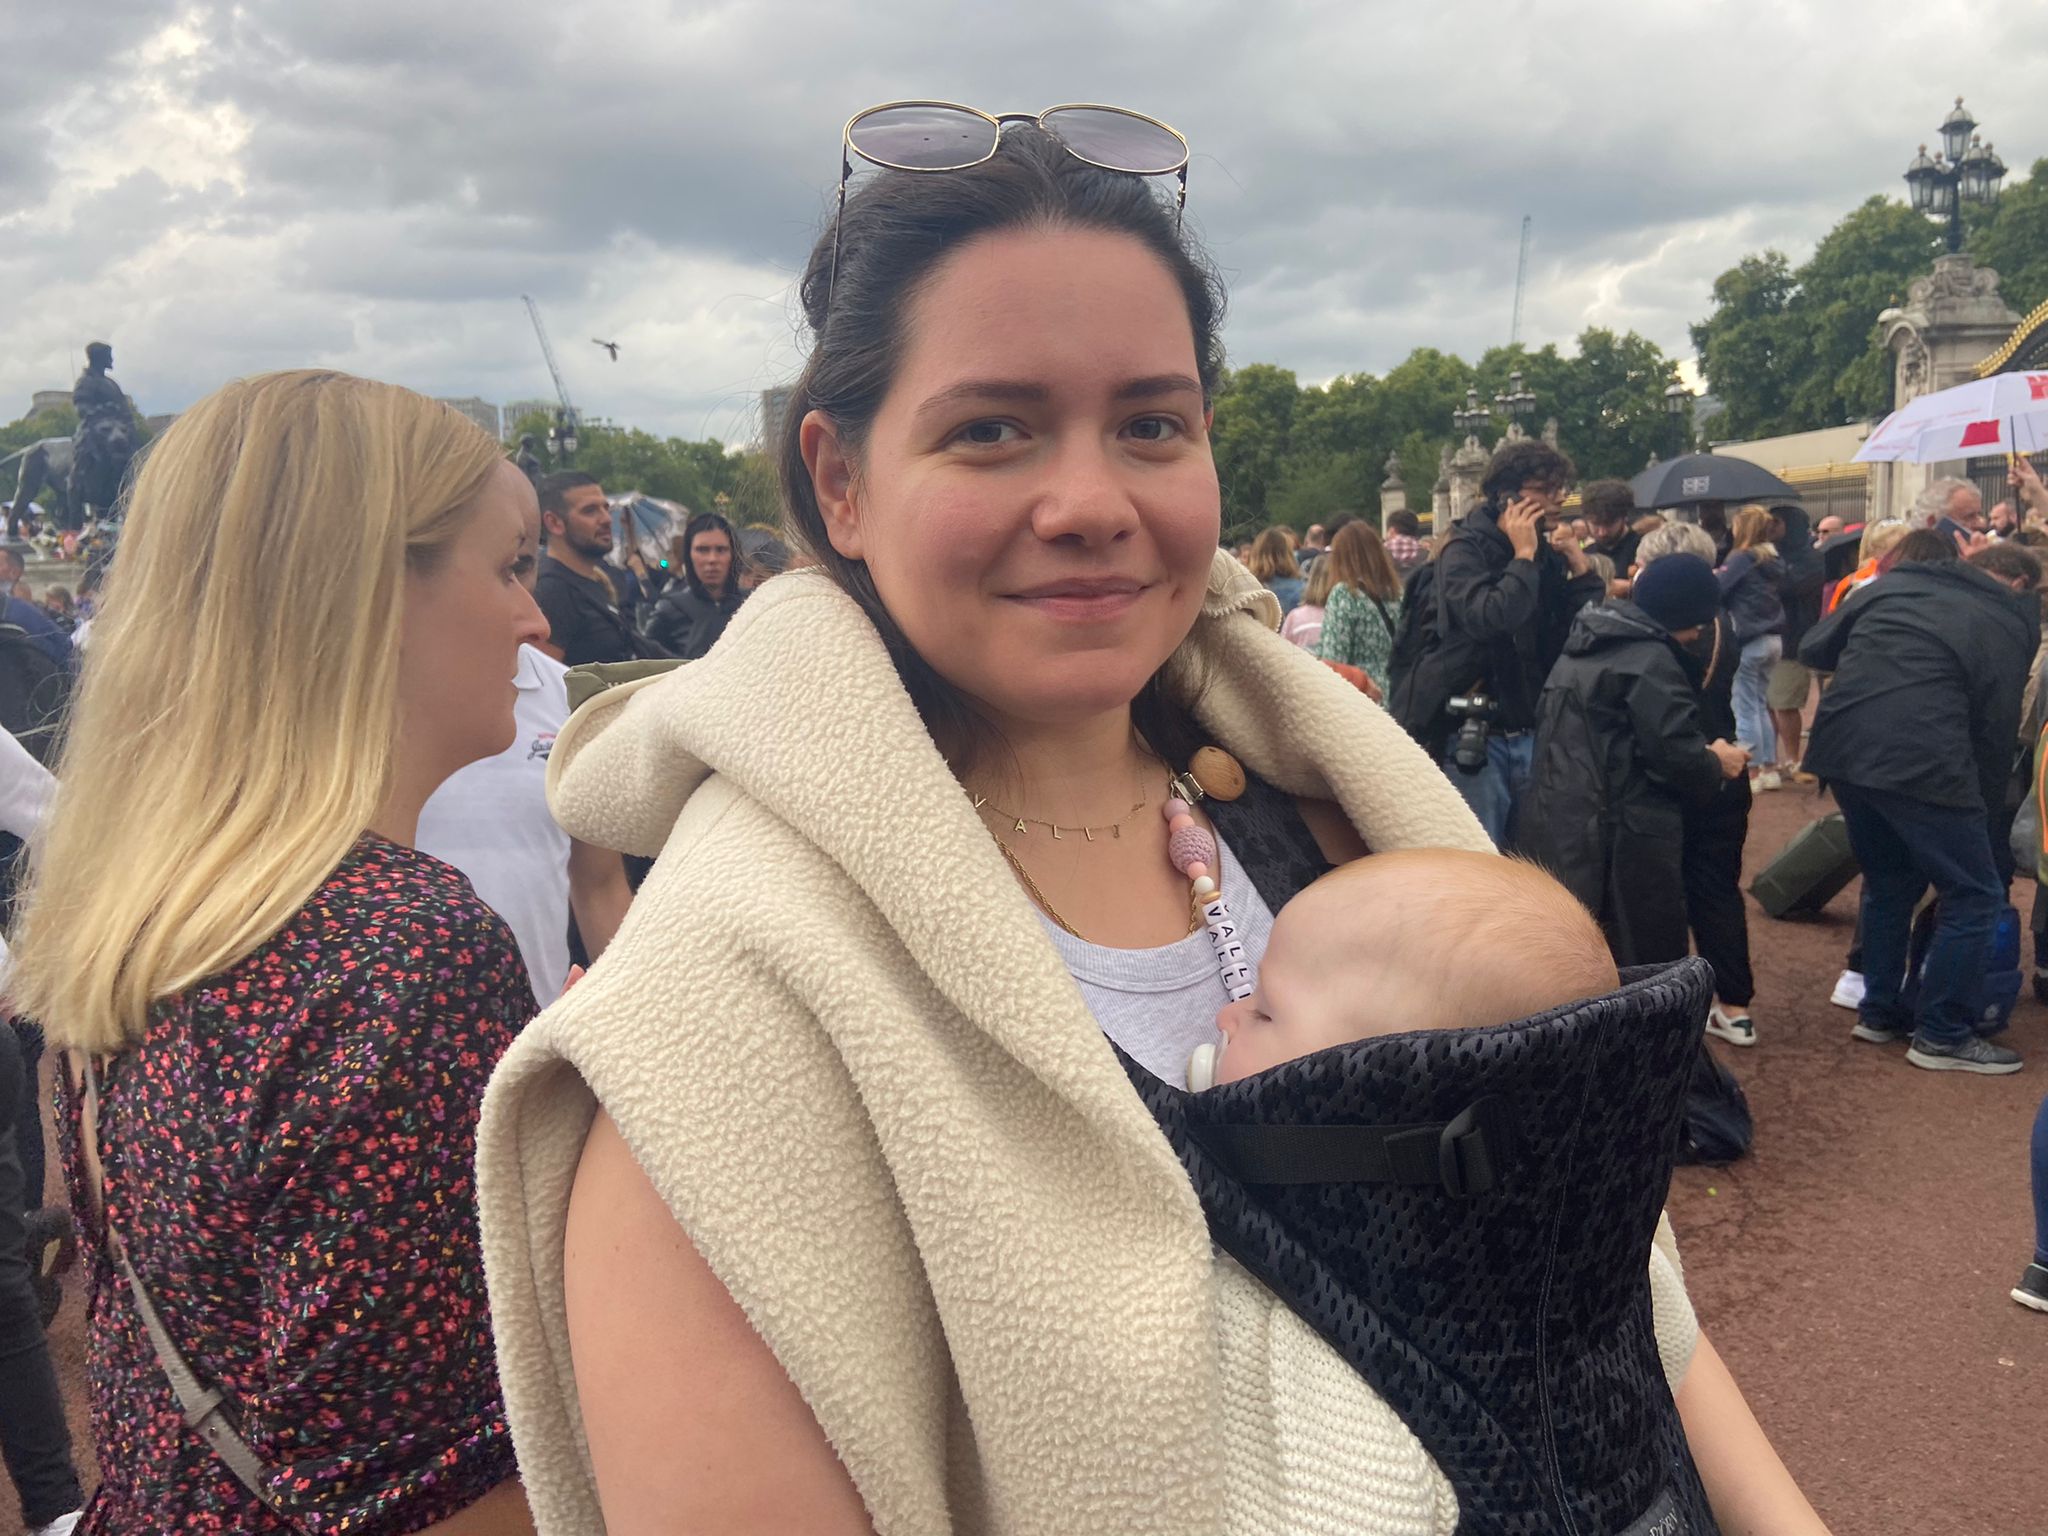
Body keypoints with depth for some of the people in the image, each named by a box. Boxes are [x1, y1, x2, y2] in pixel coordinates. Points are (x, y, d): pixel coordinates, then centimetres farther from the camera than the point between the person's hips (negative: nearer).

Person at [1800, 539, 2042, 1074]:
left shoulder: (1895, 581, 19)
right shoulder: (2010, 624, 8)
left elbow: (1814, 648, 18)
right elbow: (1995, 732, 7)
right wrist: (1984, 812, 17)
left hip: (1842, 745, 6)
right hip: (1922, 761, -6)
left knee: (1889, 881, 24)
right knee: (1974, 895, 9)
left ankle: (1878, 1012, 31)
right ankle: (1941, 1036, 13)